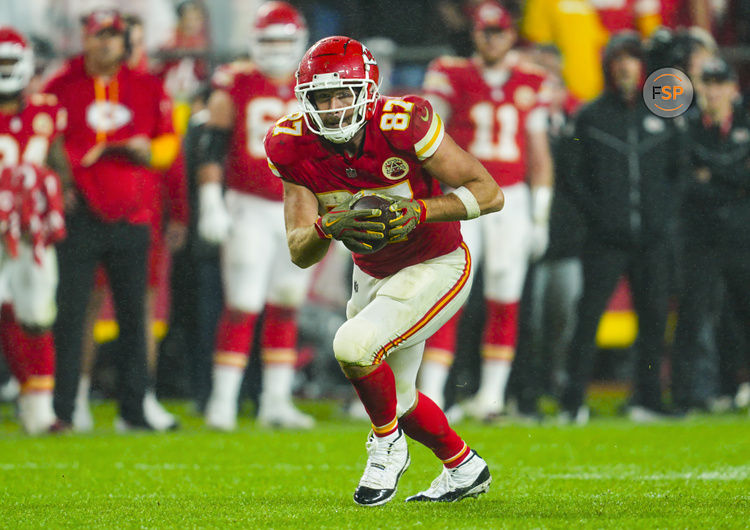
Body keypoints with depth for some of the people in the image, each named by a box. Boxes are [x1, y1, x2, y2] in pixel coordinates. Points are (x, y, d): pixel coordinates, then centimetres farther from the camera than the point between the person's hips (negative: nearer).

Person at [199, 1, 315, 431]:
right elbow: (214, 148, -4)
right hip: (249, 208, -4)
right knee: (242, 307, -9)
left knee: (285, 309, 8)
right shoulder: (237, 86, -2)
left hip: (299, 212, 4)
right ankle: (223, 402, -5)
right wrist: (210, 203, -11)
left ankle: (276, 402, 15)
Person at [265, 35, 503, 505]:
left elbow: (490, 193, -22)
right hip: (374, 274, 6)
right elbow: (300, 252, -13)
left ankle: (388, 445, 2)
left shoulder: (403, 124, -29)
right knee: (396, 399, 19)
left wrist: (418, 212, -35)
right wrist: (328, 226, -35)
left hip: (436, 268, -6)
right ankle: (465, 469, 47)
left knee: (353, 346, -26)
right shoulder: (294, 147, -15)